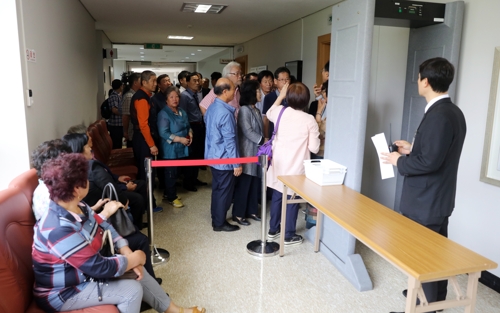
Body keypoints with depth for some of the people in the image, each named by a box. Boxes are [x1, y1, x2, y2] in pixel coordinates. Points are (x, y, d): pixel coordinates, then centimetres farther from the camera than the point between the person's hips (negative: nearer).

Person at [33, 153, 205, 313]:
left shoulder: (77, 207, -5)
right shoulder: (60, 230, -35)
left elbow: (104, 227, 8)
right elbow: (101, 268, -31)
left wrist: (128, 254, -3)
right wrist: (134, 259, -15)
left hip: (83, 270, 9)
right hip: (62, 292, -9)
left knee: (138, 271, 7)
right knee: (132, 290, -15)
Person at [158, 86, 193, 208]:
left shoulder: (182, 112, 11)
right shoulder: (163, 114, -14)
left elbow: (188, 126, 21)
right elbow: (163, 133, -20)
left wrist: (190, 135, -1)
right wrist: (180, 139, -21)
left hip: (182, 148, 7)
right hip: (170, 149, -7)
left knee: (176, 172, 14)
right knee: (171, 173, 3)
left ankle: (168, 193, 31)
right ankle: (171, 197, 18)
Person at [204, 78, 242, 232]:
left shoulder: (212, 108, 6)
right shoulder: (226, 113, -23)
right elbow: (229, 141, -23)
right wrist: (236, 163, -16)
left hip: (214, 156, 9)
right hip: (224, 159, -9)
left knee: (217, 189, 19)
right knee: (224, 191, 5)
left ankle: (216, 219, 31)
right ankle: (220, 223, 17)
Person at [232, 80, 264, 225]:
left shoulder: (257, 110, 14)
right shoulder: (244, 110, -12)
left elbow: (260, 131, 13)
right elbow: (248, 132, -18)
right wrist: (264, 141, -16)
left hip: (257, 151, 8)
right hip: (247, 152, -8)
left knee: (255, 183, 12)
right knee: (244, 184, -2)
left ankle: (251, 210, 24)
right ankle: (238, 214, 9)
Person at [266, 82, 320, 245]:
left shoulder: (280, 112, -3)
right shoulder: (309, 120, -14)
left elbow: (269, 113, 23)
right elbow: (314, 148, -11)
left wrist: (280, 96, 29)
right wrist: (316, 135, 9)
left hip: (279, 164, 4)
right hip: (296, 167, -4)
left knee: (277, 196, 18)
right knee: (292, 199, 8)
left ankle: (273, 229, 32)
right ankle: (289, 235, 20)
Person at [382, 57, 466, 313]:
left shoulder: (438, 116, -24)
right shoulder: (452, 112, 8)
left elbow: (429, 161, -28)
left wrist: (399, 161, -13)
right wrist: (412, 149, 10)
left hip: (424, 202, -10)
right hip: (439, 198, 10)